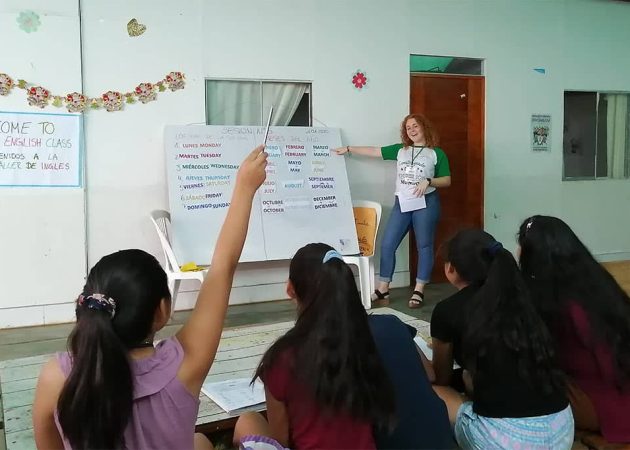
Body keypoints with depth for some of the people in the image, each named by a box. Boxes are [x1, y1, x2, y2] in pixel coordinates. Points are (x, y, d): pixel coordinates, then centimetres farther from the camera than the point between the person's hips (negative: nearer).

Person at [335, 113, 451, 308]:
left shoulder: (436, 153, 2)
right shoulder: (400, 150, 11)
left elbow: (447, 180, 1)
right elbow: (374, 151, 13)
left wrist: (428, 181, -17)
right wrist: (348, 149, 12)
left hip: (426, 203, -3)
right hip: (402, 203, 3)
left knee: (424, 246, 2)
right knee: (387, 244, -2)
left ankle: (418, 292, 9)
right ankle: (382, 291, 5)